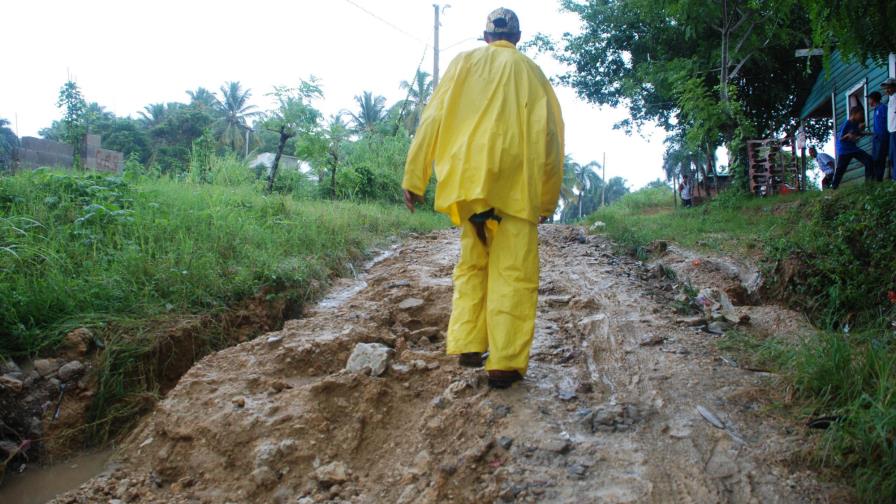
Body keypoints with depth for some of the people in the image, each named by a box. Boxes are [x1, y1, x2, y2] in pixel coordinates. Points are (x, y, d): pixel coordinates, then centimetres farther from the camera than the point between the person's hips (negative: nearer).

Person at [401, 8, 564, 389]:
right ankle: (506, 363, -3)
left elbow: (433, 119, 3)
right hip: (516, 185, -1)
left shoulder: (464, 62, 11)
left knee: (472, 264, 15)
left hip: (468, 182, 2)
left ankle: (467, 345, 7)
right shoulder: (530, 72, 10)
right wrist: (548, 199, 16)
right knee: (513, 273, 0)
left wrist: (413, 178, 4)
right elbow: (549, 138, 9)